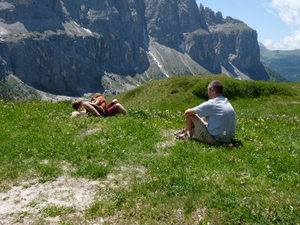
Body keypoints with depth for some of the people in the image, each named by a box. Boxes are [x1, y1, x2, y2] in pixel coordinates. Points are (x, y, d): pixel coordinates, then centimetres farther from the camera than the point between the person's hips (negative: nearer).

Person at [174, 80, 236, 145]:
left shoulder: (211, 104, -16)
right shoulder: (227, 103, 8)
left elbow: (187, 112, -8)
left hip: (215, 140, -8)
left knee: (190, 115, 2)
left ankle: (187, 135, 29)